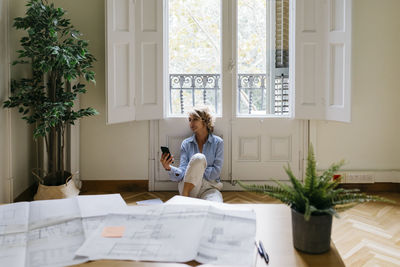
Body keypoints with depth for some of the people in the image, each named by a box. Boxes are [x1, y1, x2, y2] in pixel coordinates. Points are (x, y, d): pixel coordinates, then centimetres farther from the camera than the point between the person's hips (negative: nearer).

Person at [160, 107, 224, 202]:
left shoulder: (217, 142, 4)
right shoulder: (186, 143, 9)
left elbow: (216, 172, -5)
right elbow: (182, 172, -3)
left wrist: (195, 169, -7)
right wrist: (168, 168, -22)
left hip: (210, 187, -1)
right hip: (188, 186, 1)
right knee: (198, 157, -31)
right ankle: (184, 197, -25)